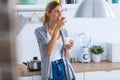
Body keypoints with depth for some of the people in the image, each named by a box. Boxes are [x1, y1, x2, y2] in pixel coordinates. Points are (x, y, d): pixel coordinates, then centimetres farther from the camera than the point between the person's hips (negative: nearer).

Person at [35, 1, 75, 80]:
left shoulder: (64, 31, 5)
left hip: (64, 68, 4)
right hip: (50, 70, -4)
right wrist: (57, 28, -24)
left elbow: (67, 57, 10)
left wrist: (67, 48, -12)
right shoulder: (40, 31, -9)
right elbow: (48, 52, -24)